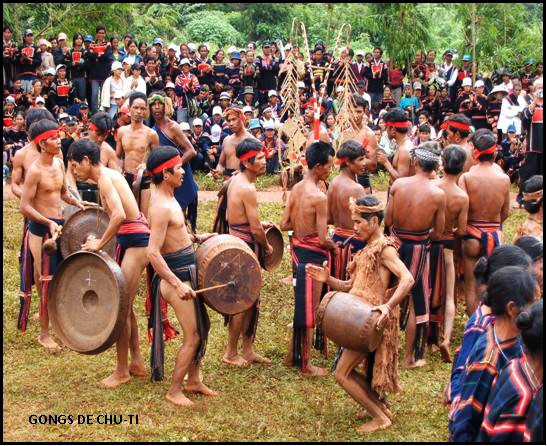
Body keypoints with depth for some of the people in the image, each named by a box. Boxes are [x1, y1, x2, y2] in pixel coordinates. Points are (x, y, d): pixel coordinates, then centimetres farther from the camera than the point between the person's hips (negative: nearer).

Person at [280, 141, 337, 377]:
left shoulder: (296, 188, 3)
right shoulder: (319, 197, -21)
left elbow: (284, 224, 7)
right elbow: (323, 239, -20)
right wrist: (333, 245, -1)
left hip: (297, 249, 8)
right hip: (313, 254, -8)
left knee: (301, 304, 21)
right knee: (310, 309, 3)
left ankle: (293, 355, 32)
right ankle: (306, 365, 13)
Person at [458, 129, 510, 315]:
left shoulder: (466, 177, -14)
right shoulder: (504, 179, -8)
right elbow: (505, 213, 2)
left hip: (472, 234, -1)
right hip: (495, 235, 1)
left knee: (471, 285, 11)